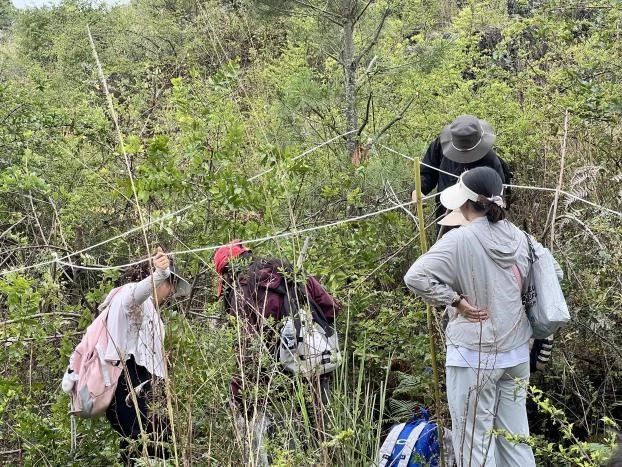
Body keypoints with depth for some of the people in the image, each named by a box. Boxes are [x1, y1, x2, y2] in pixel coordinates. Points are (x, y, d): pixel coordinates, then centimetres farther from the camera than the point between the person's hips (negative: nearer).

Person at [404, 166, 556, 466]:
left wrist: (456, 300, -14)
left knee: (474, 442, 4)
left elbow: (416, 278, -25)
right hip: (516, 352, 6)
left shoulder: (461, 239, -17)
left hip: (474, 355, -6)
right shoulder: (519, 237, 1)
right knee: (515, 438, 15)